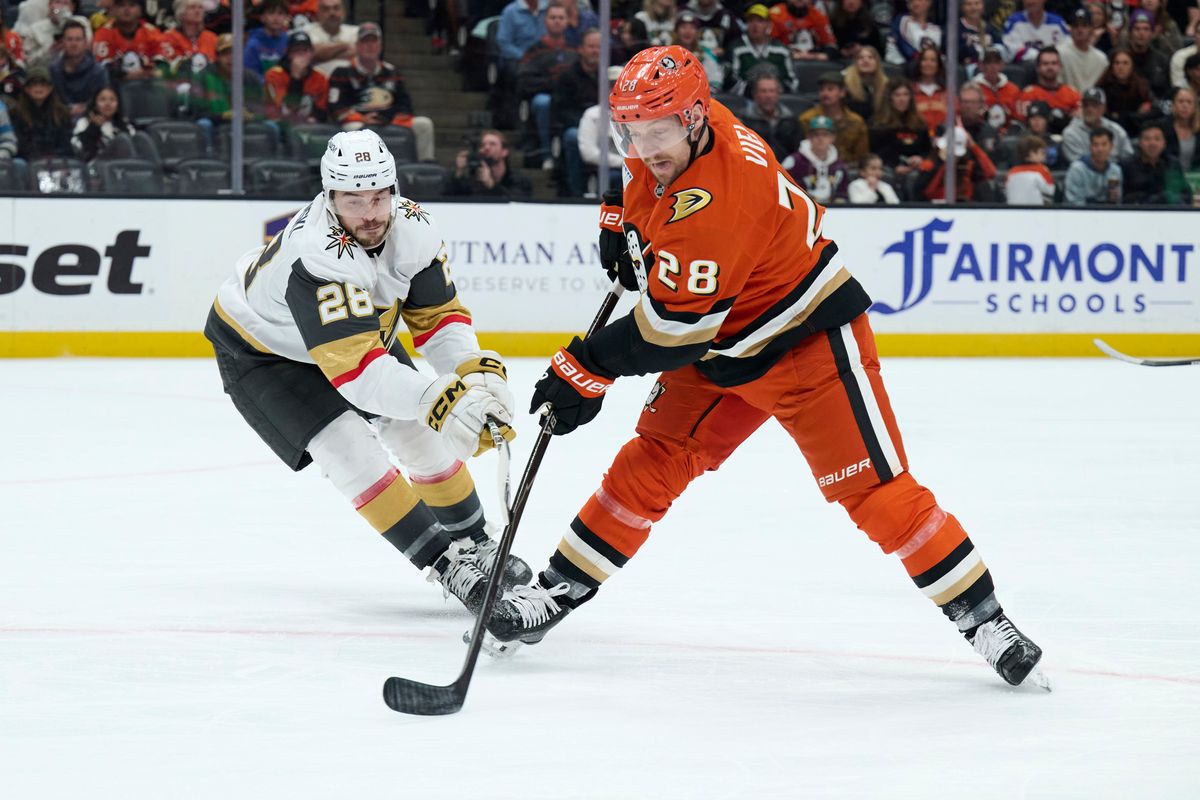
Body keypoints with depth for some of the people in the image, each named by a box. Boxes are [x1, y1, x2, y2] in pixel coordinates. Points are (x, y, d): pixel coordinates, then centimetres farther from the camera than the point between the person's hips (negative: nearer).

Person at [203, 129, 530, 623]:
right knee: (351, 452, -21)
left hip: (360, 329, 7)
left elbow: (438, 315, -13)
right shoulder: (317, 258, -43)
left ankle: (476, 548, 22)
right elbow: (355, 371, -49)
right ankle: (450, 565, -14)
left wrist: (478, 372, -33)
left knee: (427, 438, 2)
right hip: (261, 351, -7)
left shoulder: (411, 226, -22)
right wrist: (438, 398, -62)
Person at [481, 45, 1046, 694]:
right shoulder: (660, 145, -8)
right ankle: (561, 590, 12)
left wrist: (585, 371, -22)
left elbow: (672, 326, -31)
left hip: (808, 342, -8)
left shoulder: (714, 200, -35)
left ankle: (982, 618, -4)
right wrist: (622, 225, 17)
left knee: (874, 488, -12)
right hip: (719, 348, 9)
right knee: (651, 463, 4)